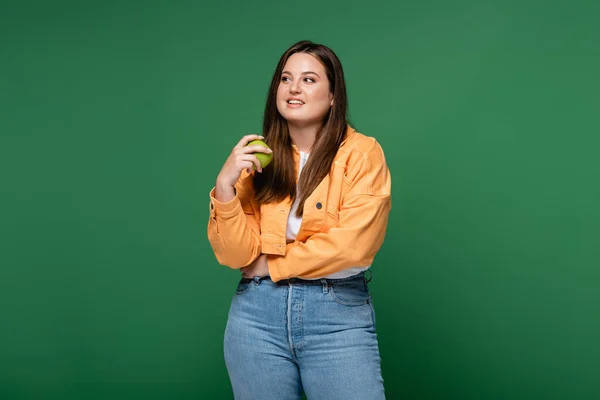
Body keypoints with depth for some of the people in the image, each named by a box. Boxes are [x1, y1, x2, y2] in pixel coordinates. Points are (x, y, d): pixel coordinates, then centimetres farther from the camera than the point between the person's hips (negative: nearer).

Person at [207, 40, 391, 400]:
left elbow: (354, 243, -15)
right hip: (257, 313, 3)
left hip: (340, 314, -2)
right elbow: (235, 255, -1)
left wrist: (269, 265, -6)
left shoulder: (361, 152, -4)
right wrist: (225, 185, -14)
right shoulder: (258, 157, 5)